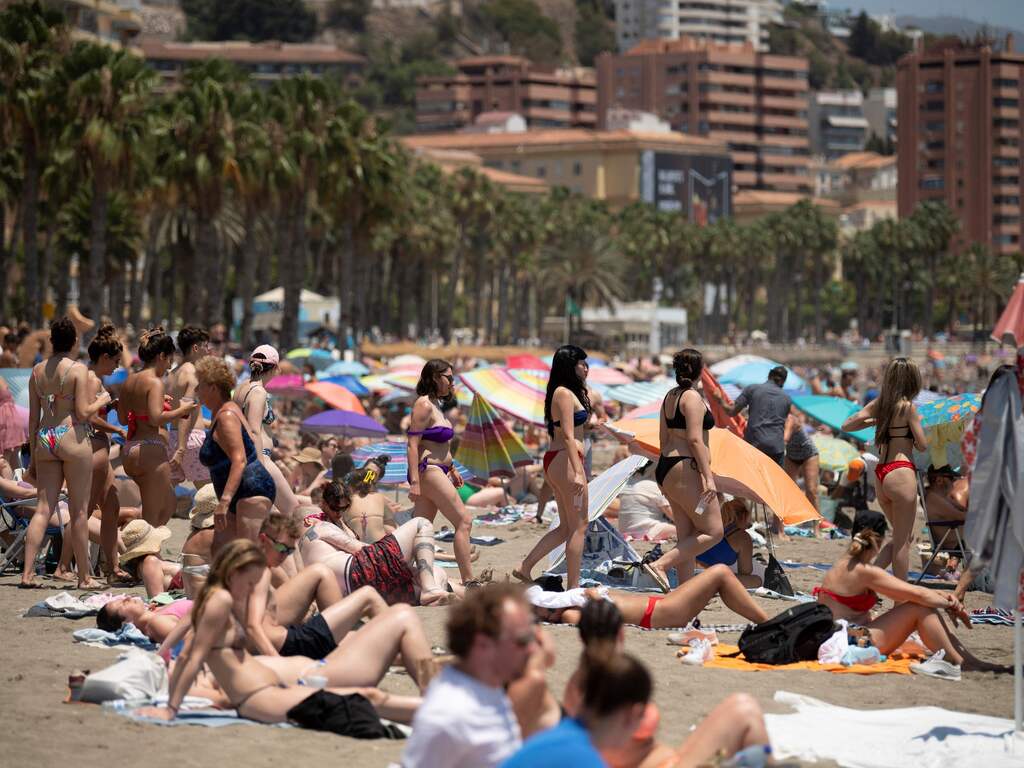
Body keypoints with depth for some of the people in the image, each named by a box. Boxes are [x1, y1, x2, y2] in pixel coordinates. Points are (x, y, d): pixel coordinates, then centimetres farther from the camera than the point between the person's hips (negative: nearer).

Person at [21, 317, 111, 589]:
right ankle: (84, 576, 7)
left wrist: (33, 455, 17)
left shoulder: (37, 371, 9)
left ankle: (27, 573, -2)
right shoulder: (77, 369, -6)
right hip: (72, 437, -5)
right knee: (79, 511, 2)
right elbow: (82, 413, -12)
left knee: (43, 508, 5)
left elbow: (33, 417, 12)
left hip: (44, 439, 5)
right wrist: (100, 402, 8)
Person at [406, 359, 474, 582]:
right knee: (464, 521, -11)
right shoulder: (424, 405, -12)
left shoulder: (436, 405, 18)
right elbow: (413, 444, -17)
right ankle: (468, 581, -12)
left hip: (437, 471, 10)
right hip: (427, 470, -10)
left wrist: (452, 469, 24)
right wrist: (414, 481, -22)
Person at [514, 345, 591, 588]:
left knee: (566, 527, 14)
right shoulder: (565, 393, -12)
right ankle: (573, 588, -3)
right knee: (579, 525, -4)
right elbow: (568, 436, -20)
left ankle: (525, 567, 14)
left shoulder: (564, 393, 18)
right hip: (564, 459, -10)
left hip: (555, 460, 10)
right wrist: (577, 472, -24)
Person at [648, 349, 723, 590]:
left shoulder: (670, 396, 15)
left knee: (687, 535, 11)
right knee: (713, 531, -7)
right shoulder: (693, 396, -12)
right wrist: (709, 477, -20)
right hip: (686, 469, -10)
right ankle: (661, 564, -15)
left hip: (665, 465, 10)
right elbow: (695, 439, -19)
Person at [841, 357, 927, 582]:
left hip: (880, 474, 7)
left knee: (903, 537, 19)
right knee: (902, 541, 1)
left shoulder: (878, 404, 9)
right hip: (901, 472, -7)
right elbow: (922, 445, -5)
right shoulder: (908, 406, -9)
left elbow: (846, 426, 12)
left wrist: (874, 421, 14)